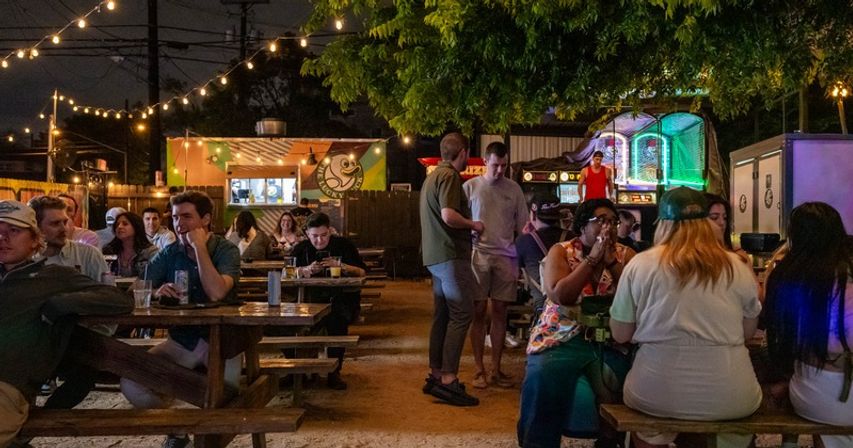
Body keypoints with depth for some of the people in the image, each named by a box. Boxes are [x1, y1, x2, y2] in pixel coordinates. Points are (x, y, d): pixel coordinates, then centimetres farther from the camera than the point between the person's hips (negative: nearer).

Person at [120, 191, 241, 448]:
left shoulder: (226, 251, -7)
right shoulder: (168, 254, 3)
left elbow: (216, 293, -26)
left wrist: (199, 247, -21)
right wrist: (157, 293, -25)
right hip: (181, 339, 3)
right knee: (131, 385, -17)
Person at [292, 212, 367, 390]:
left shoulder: (344, 245, 6)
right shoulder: (301, 249, 13)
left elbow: (362, 272, 0)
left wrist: (341, 266, -14)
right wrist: (307, 270, -13)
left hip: (342, 298, -2)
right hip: (310, 299, 3)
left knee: (336, 319, -35)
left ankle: (334, 372, -18)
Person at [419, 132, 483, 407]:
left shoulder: (433, 175, 19)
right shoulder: (450, 176, -12)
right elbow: (449, 216, -24)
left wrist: (468, 225, 25)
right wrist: (474, 225, -8)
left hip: (435, 255, 10)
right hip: (450, 255, -10)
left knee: (442, 315, 12)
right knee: (461, 314, -9)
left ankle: (436, 375, 17)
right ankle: (448, 379, -11)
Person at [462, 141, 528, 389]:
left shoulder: (514, 189, 8)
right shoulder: (470, 186, 3)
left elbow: (522, 227, 10)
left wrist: (522, 258, 5)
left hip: (505, 257, 2)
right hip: (478, 255, -2)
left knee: (500, 312, 6)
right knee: (478, 312, 1)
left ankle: (496, 369, 16)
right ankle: (479, 369, 10)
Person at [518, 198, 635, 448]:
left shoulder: (625, 255, 9)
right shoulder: (561, 252, 3)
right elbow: (560, 296, -14)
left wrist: (611, 261, -11)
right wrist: (593, 257, -13)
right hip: (563, 337, -2)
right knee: (544, 376, -29)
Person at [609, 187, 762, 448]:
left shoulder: (639, 264, -4)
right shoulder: (738, 268, 1)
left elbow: (620, 335, 2)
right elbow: (748, 333, 14)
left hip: (656, 394, -1)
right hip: (730, 397, 2)